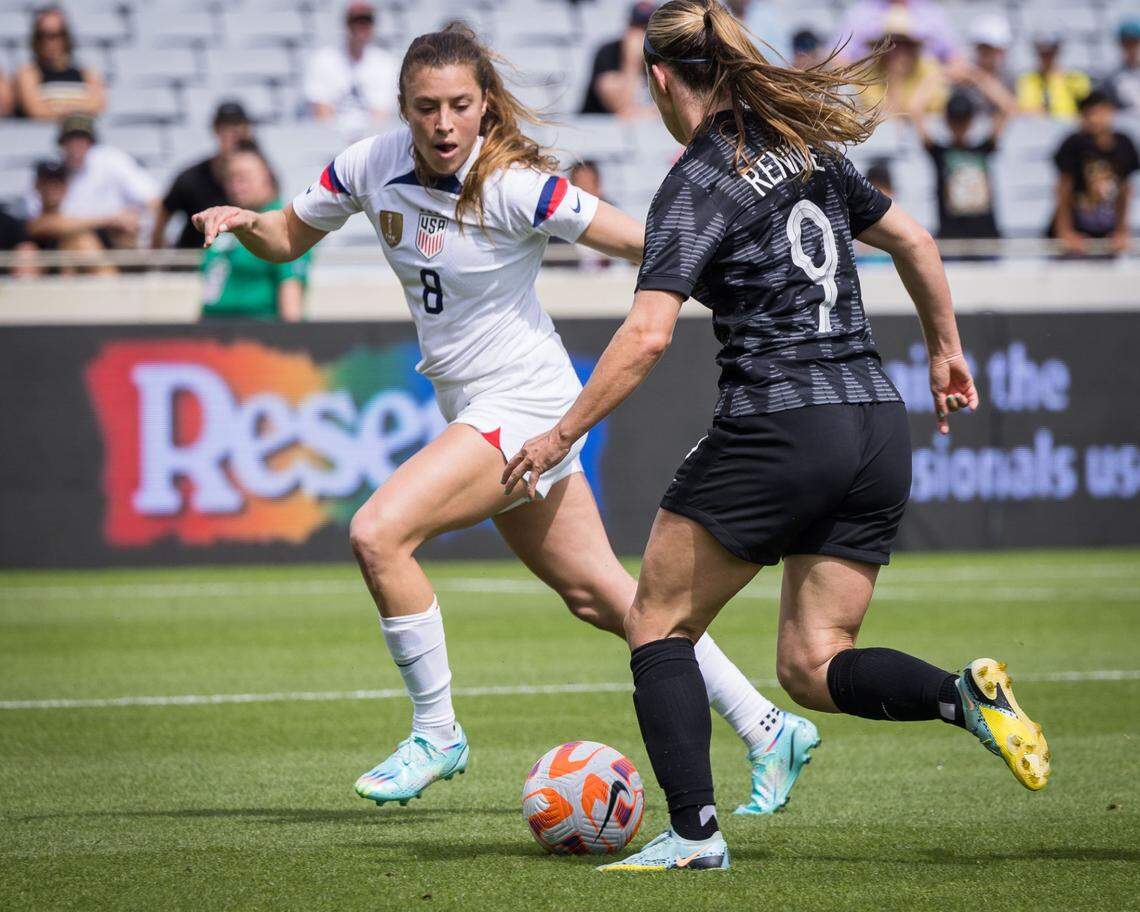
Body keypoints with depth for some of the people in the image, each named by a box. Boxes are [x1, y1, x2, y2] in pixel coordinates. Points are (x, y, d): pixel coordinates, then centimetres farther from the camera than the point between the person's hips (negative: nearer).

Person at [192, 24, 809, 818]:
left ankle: (437, 732, -4)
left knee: (378, 534, -21)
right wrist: (243, 221, -10)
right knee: (601, 596, 12)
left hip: (525, 404, -7)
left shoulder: (516, 186, -21)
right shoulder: (371, 166, -3)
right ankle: (769, 732, 21)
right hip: (473, 413, 7)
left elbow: (642, 243, -18)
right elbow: (289, 239, 11)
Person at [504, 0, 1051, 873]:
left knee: (659, 626, 9)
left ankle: (694, 833, 0)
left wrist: (563, 433, -11)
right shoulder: (809, 149, 14)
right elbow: (914, 242, 24)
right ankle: (963, 693, -15)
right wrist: (946, 349, 37)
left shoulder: (699, 184, -7)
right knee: (811, 665, 11)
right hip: (880, 426, 7)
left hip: (777, 429, -7)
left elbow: (647, 334, -17)